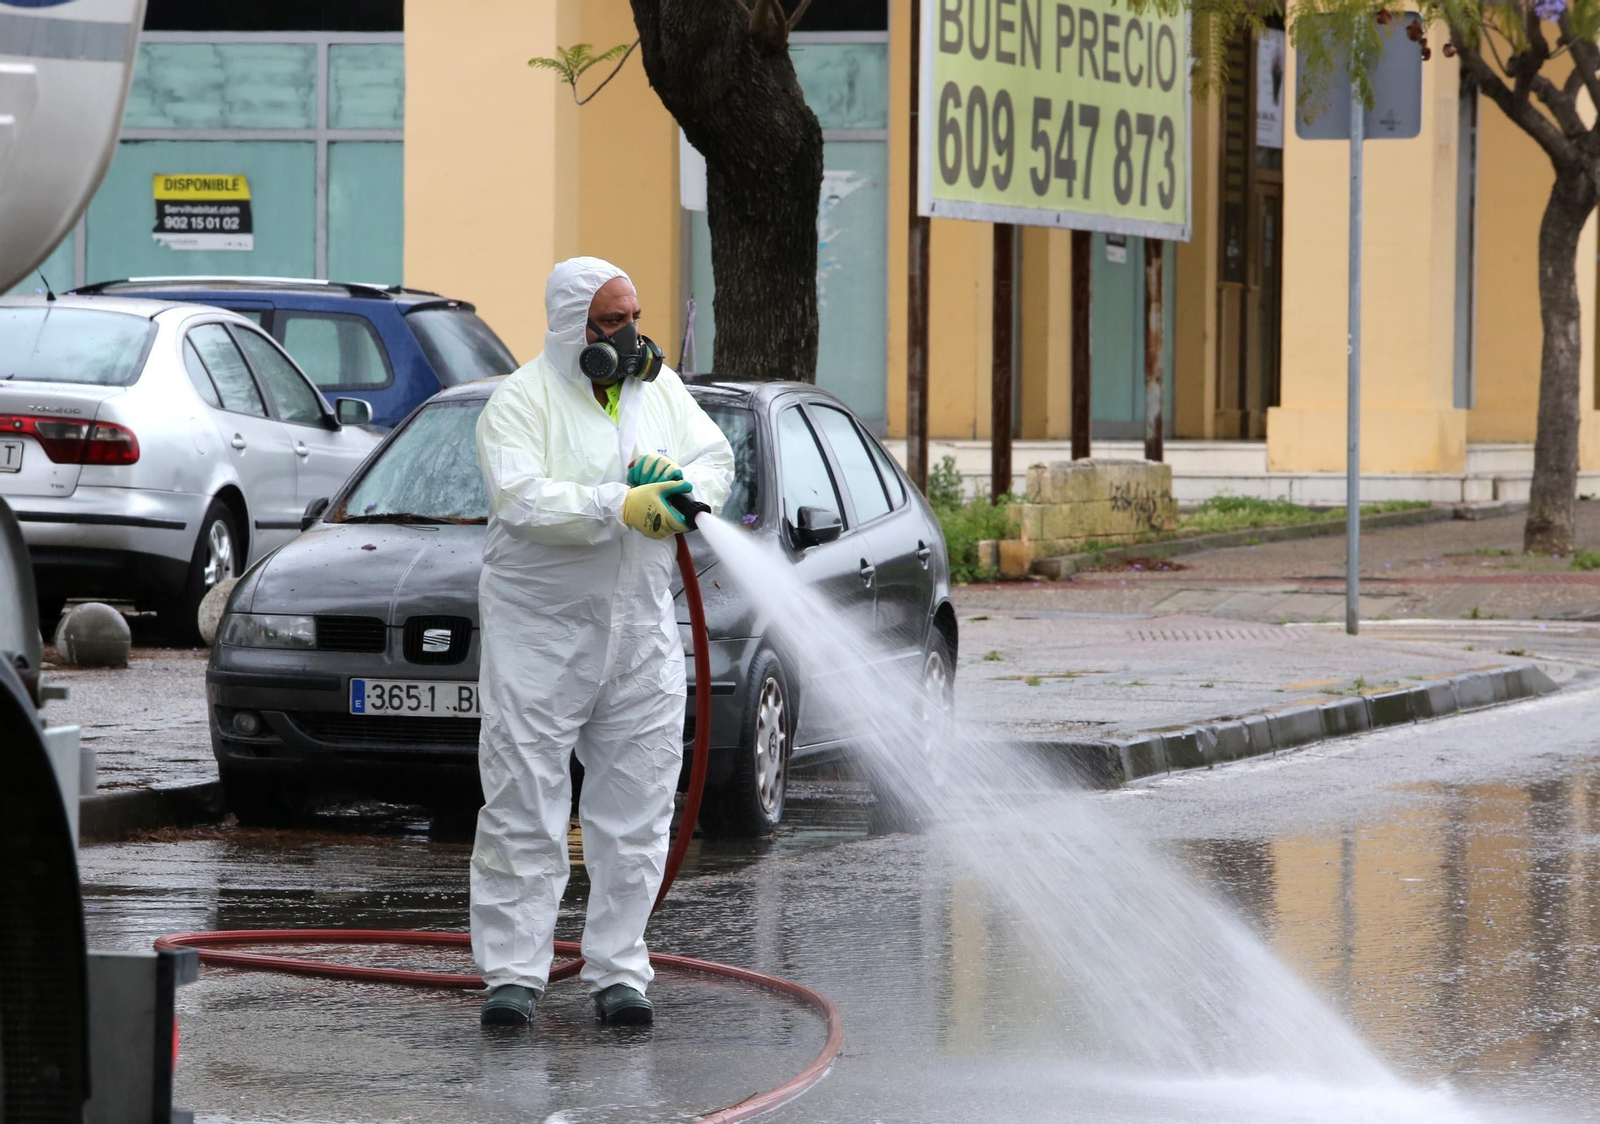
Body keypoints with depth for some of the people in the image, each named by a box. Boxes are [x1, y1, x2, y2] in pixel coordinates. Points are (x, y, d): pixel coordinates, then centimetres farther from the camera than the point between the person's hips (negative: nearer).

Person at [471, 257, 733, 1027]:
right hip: (540, 627, -5)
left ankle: (618, 971, 10)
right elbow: (524, 499, -21)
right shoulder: (520, 401, -7)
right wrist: (623, 508, -30)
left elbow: (715, 460, 7)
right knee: (525, 807, -4)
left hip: (640, 630, 5)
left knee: (636, 811, 4)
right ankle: (513, 972, -1)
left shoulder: (662, 389, 11)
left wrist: (681, 483, -16)